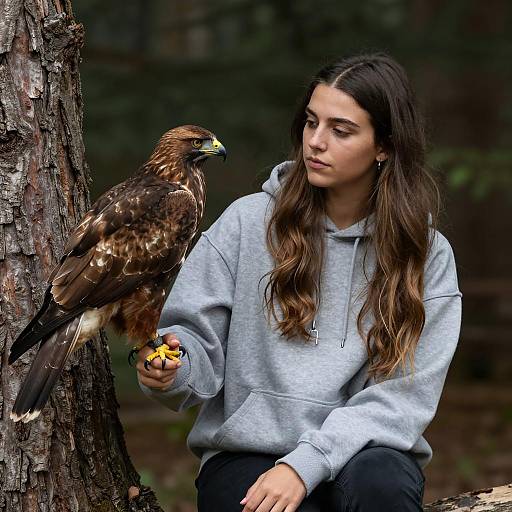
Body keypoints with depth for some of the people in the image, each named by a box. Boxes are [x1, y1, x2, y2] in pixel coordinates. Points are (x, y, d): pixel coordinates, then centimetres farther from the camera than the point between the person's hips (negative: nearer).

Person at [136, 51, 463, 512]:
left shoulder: (428, 256, 3)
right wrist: (173, 369, -22)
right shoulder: (249, 222, 3)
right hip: (245, 453, -1)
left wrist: (306, 463, -18)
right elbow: (195, 336, 3)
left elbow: (403, 397, -5)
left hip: (363, 452, 1)